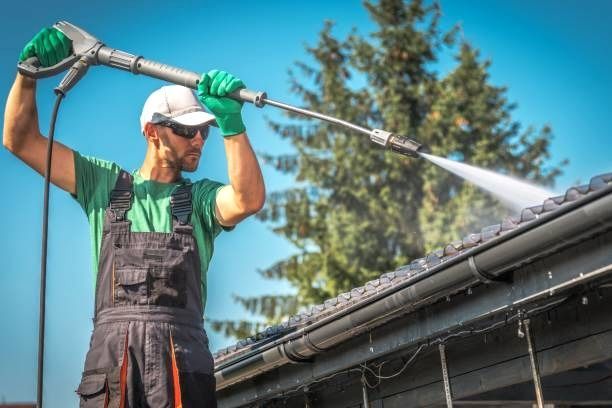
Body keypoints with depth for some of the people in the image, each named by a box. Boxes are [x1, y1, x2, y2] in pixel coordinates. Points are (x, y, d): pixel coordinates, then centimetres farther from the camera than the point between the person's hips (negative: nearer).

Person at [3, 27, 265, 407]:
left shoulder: (201, 198, 15)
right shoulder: (104, 182, 18)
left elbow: (250, 200, -8)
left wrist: (232, 122, -16)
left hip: (183, 356, 0)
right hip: (111, 351, 0)